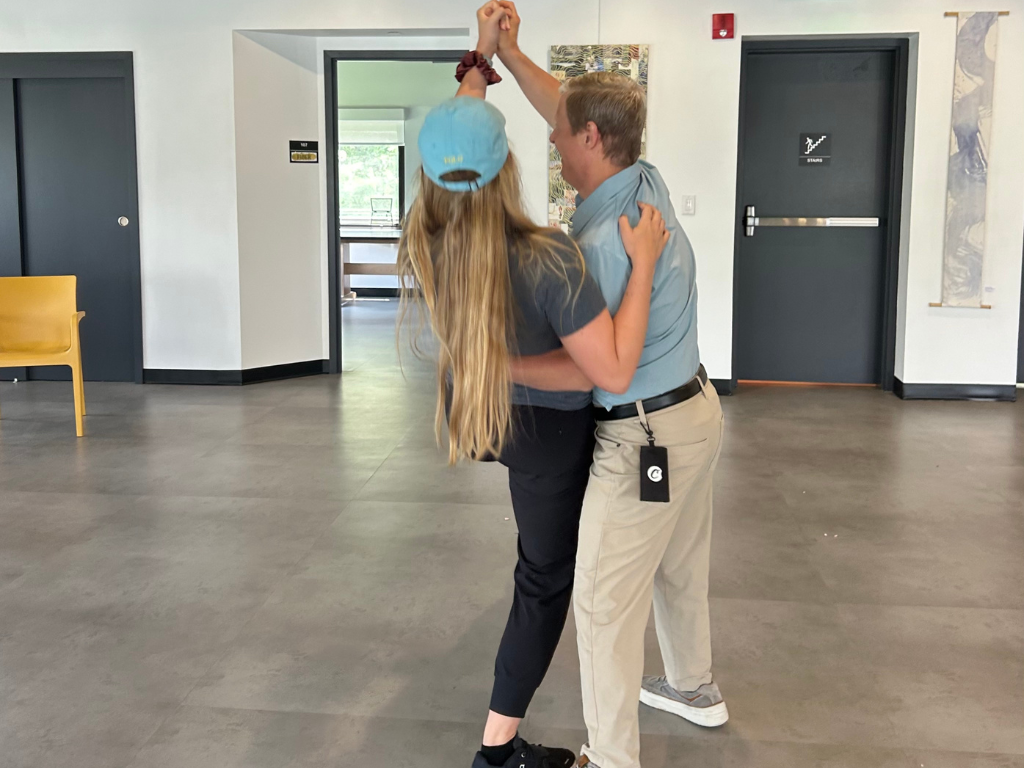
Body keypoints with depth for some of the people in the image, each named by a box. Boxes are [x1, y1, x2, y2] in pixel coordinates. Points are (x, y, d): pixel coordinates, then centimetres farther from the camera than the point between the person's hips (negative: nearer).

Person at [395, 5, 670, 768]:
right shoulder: (546, 258, -34)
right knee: (546, 578, 14)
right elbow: (616, 372, -32)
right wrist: (643, 262, -27)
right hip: (546, 428, -5)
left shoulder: (423, 241, -17)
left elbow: (455, 142, 2)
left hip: (474, 413, 6)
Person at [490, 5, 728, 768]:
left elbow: (588, 368, -25)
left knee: (605, 600, 2)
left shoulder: (601, 241, -26)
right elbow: (578, 114, 15)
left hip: (646, 438, -10)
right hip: (696, 409, 10)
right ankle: (693, 687, 48)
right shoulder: (648, 183, 1)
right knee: (680, 565, 27)